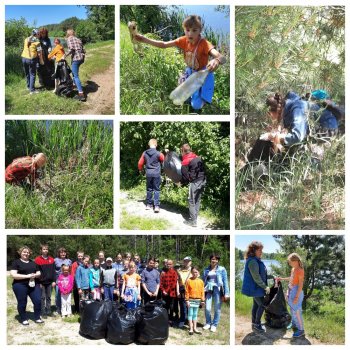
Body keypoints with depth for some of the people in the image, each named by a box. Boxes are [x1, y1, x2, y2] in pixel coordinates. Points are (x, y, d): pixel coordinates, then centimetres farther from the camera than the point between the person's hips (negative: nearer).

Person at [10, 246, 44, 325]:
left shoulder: (33, 263, 17)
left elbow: (39, 273, 17)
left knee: (38, 301, -2)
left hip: (34, 285, 4)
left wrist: (35, 275, -8)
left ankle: (37, 318, 12)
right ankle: (24, 319, 19)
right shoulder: (16, 262, 0)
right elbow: (13, 275, -12)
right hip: (20, 286, -4)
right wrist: (27, 276, -16)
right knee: (22, 303, 3)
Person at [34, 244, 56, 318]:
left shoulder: (51, 259, 6)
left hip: (50, 282, 4)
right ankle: (43, 313, 9)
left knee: (48, 297, 11)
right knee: (42, 298, 2)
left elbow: (53, 271, 8)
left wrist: (54, 281, 1)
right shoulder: (37, 260, -6)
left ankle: (48, 311, 18)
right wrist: (38, 282, -10)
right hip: (42, 282, -4)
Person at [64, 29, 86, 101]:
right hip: (81, 58, 7)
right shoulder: (78, 39, 19)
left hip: (75, 58, -7)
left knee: (76, 76, -6)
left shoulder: (69, 39, 0)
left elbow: (71, 49, -16)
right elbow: (83, 50, 15)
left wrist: (65, 56, -5)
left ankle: (81, 94, -15)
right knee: (74, 72, 30)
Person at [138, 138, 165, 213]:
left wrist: (140, 169, 28)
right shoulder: (158, 153, -12)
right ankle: (156, 206, -4)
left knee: (149, 189, 15)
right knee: (156, 190, 1)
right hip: (156, 174, -3)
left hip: (148, 173, 3)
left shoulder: (145, 153, -1)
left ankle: (148, 204, 22)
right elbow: (164, 161, 2)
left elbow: (140, 163, 8)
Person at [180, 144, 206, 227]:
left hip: (195, 182, -7)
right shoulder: (198, 158, 11)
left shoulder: (185, 161, -8)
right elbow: (203, 169, 15)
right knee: (197, 200, 18)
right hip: (203, 180, 7)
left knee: (192, 201, 3)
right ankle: (195, 217, 27)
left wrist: (182, 183, 10)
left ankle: (193, 221, 5)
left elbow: (185, 175, -6)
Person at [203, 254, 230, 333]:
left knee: (217, 309, 2)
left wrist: (226, 293, -6)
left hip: (217, 290, -2)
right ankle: (208, 323, 19)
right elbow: (203, 281, 14)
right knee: (207, 308, -3)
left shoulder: (222, 269, 1)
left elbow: (225, 282, -1)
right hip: (208, 290, 2)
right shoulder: (206, 270, 10)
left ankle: (214, 325, 17)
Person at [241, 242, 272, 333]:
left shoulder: (257, 260, 9)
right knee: (261, 305, -2)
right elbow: (256, 277, -24)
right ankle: (257, 325, 8)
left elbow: (262, 273, 18)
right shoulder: (252, 261, -24)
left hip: (256, 287, 10)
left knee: (256, 305, 15)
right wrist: (265, 287, -18)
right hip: (255, 288, -10)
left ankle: (254, 324, 25)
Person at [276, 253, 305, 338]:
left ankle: (301, 330, 4)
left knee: (297, 311, -4)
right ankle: (294, 324, 39)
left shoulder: (300, 270, -20)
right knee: (292, 309, 22)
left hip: (296, 292, -9)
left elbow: (301, 285, -20)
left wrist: (297, 296, -21)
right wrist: (282, 279, 23)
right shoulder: (293, 269, 5)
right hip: (291, 291, 9)